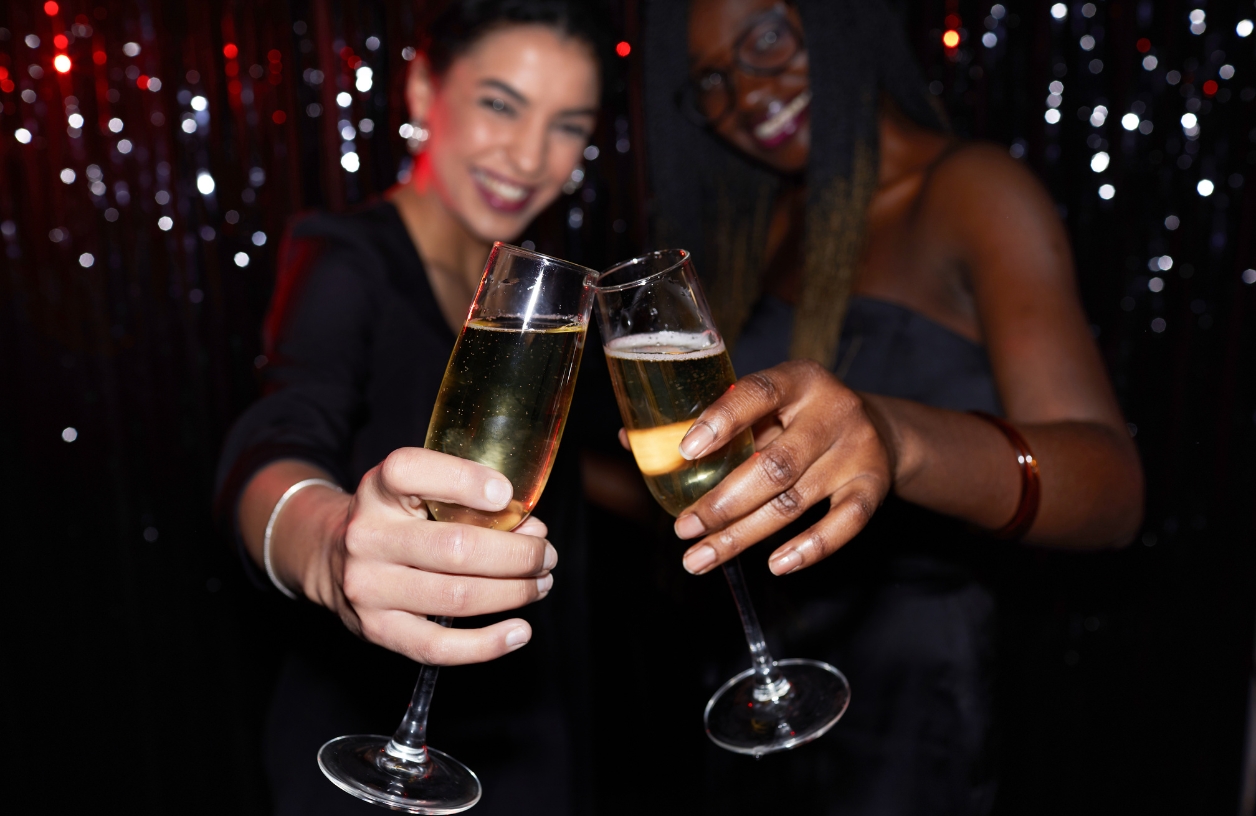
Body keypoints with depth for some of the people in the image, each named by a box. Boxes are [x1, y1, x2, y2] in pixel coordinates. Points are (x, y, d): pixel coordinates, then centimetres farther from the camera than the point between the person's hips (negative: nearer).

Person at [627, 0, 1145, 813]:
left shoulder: (973, 190, -14)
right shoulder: (757, 228, 6)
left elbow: (1114, 486, -29)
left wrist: (898, 441, -46)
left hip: (906, 700, -5)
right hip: (747, 680, 6)